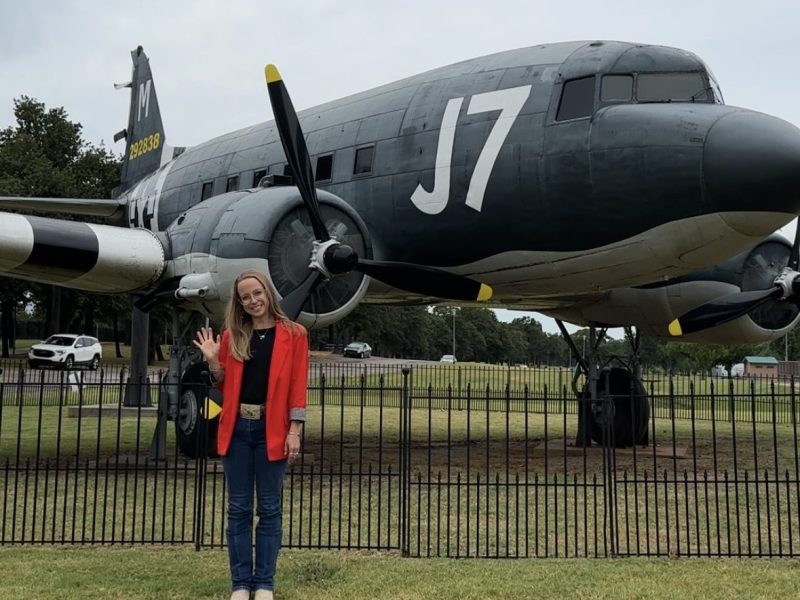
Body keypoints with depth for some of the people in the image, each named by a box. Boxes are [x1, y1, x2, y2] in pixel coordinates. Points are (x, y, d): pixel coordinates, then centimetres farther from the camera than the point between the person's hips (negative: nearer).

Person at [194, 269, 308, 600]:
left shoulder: (293, 334, 1)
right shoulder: (232, 335, 9)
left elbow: (297, 386, -2)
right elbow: (224, 385, 13)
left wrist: (294, 430, -9)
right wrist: (212, 360, -5)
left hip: (272, 429, -2)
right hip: (237, 428, 3)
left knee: (269, 509, 5)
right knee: (238, 508, 6)